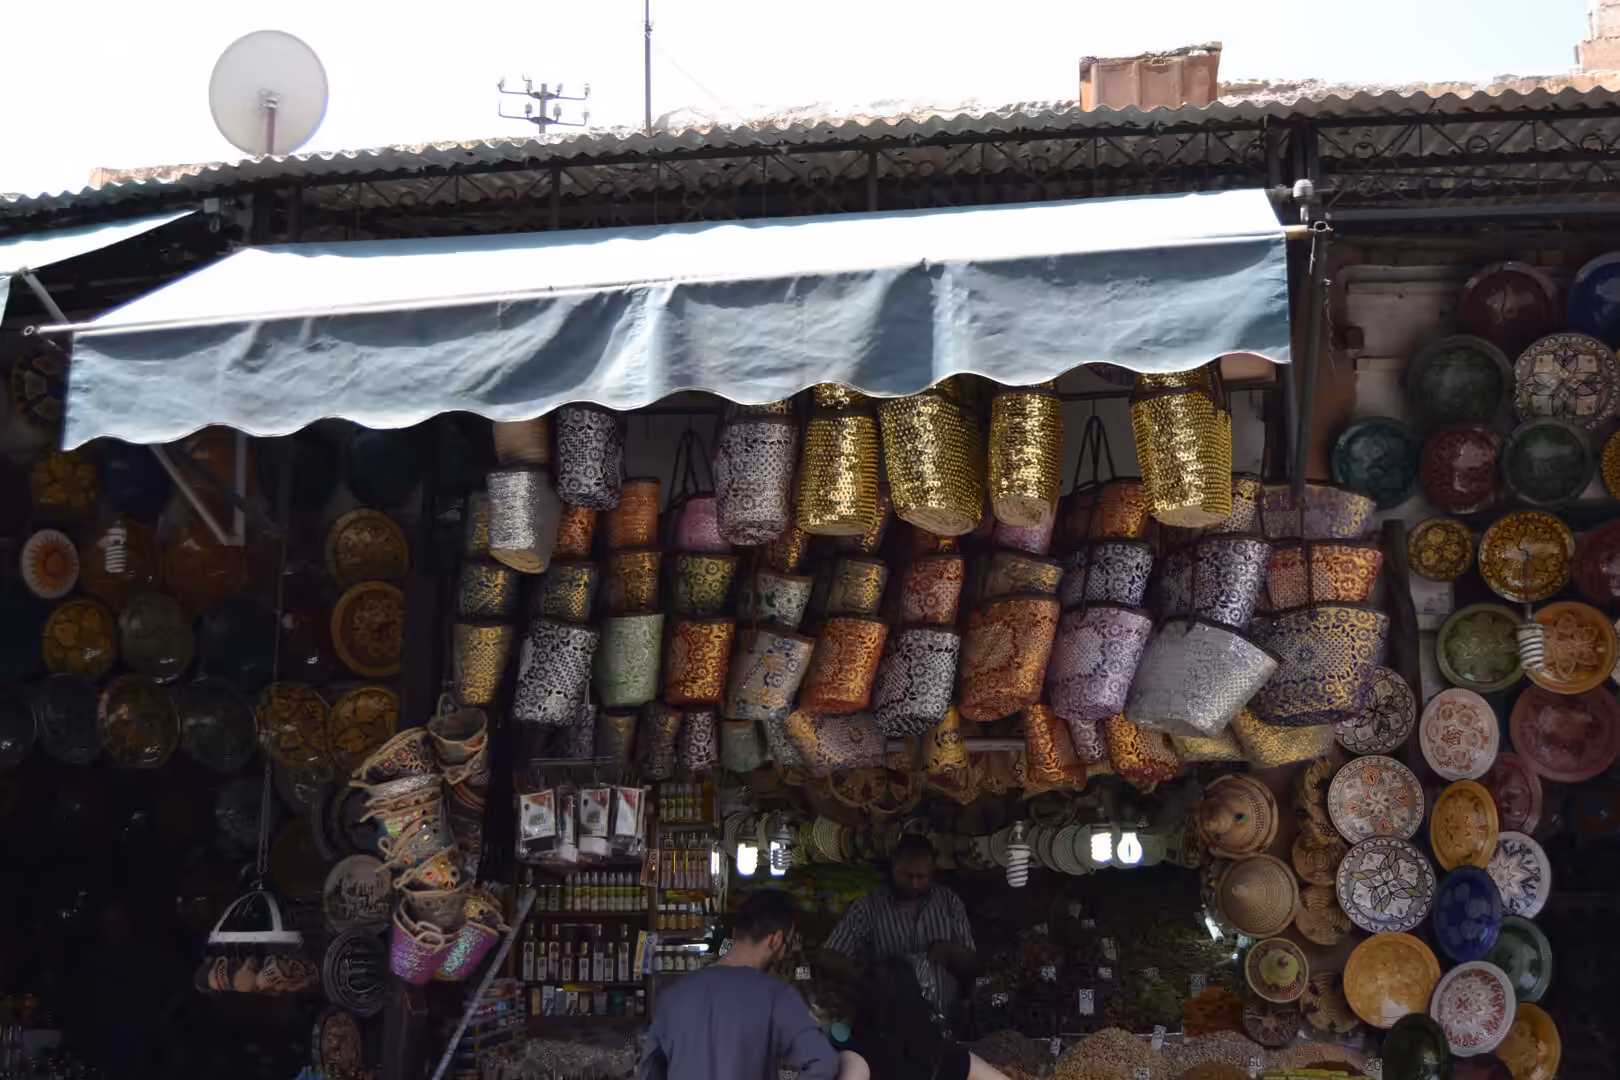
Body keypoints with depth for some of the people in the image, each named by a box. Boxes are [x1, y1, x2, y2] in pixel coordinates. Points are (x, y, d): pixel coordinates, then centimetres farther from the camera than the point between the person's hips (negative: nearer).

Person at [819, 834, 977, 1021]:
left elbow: (972, 967, 15)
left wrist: (951, 952, -6)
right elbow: (829, 959, -2)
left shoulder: (949, 902, 13)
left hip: (944, 1018, -1)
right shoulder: (867, 908, 5)